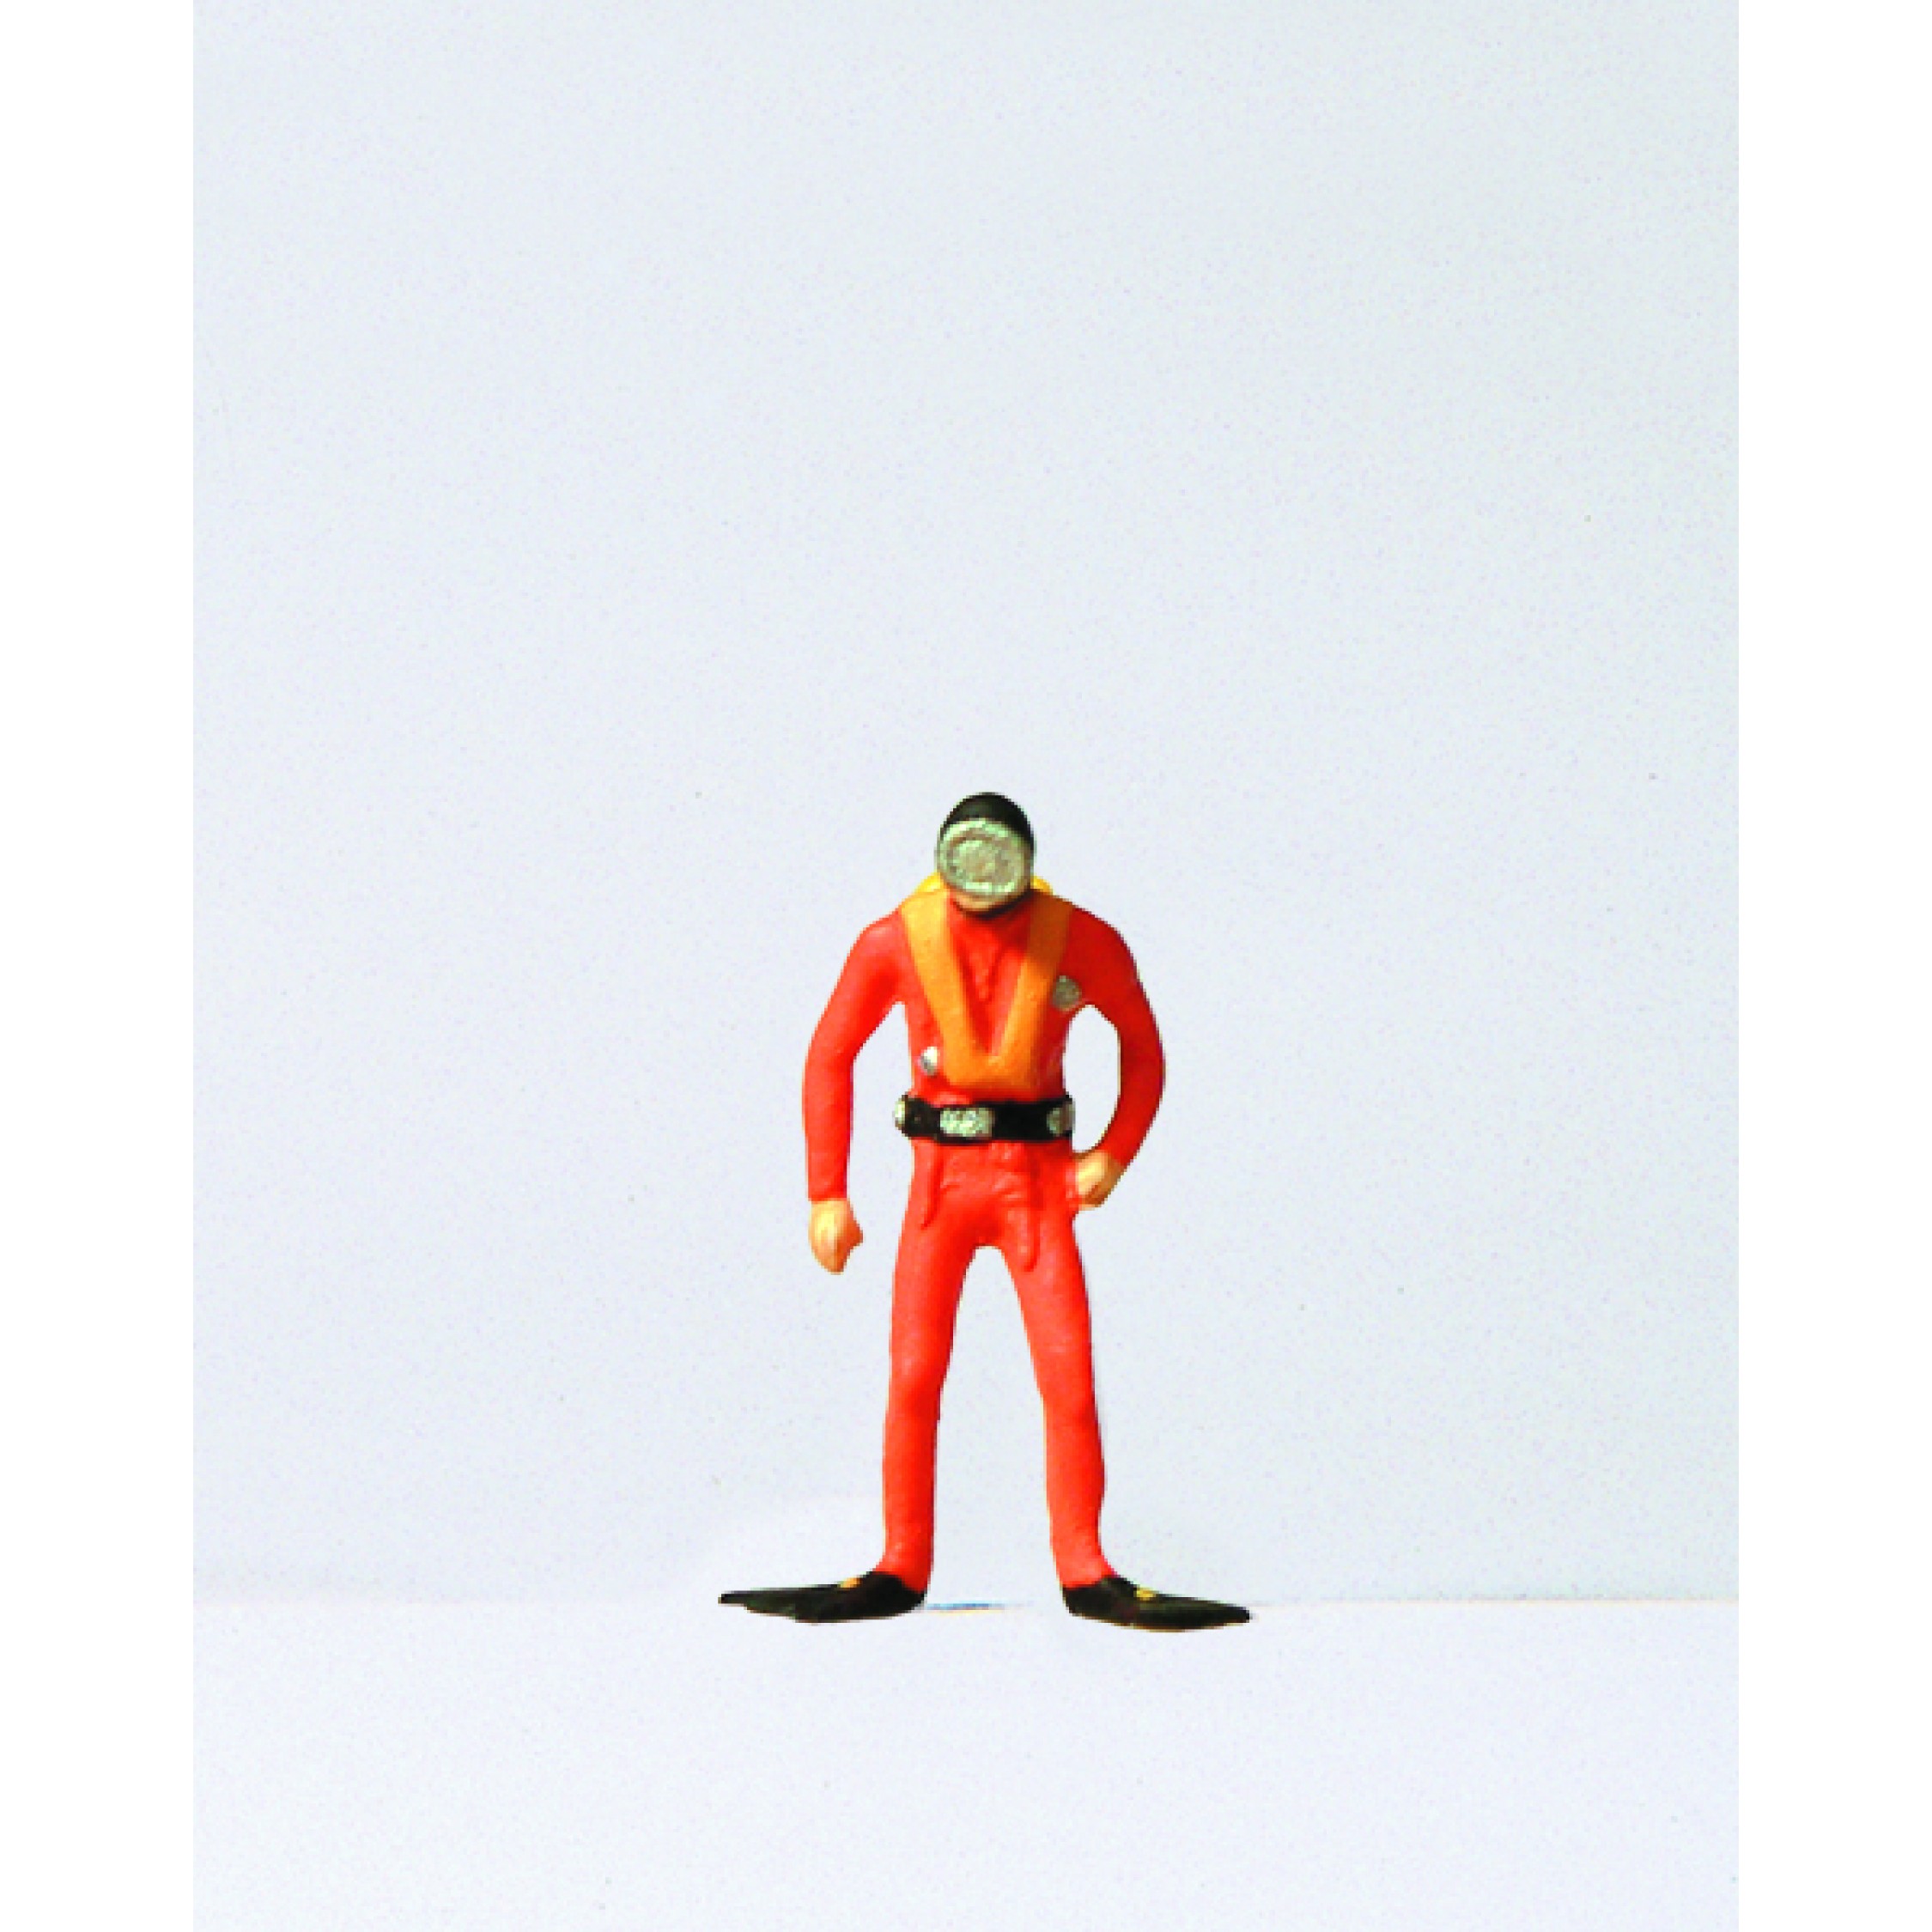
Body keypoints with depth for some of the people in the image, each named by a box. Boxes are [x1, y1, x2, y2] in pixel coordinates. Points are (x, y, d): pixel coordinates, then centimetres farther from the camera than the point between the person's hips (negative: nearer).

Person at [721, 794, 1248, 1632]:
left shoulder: (1079, 941, -4)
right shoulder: (895, 943, -4)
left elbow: (1143, 1041, 11)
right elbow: (830, 1057, 5)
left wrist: (1115, 1153, -2)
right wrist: (827, 1194, 0)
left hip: (1037, 1181, 0)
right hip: (941, 1173, 0)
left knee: (1069, 1375, -5)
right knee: (913, 1377, -2)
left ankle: (1086, 1572, 5)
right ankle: (900, 1571, 8)